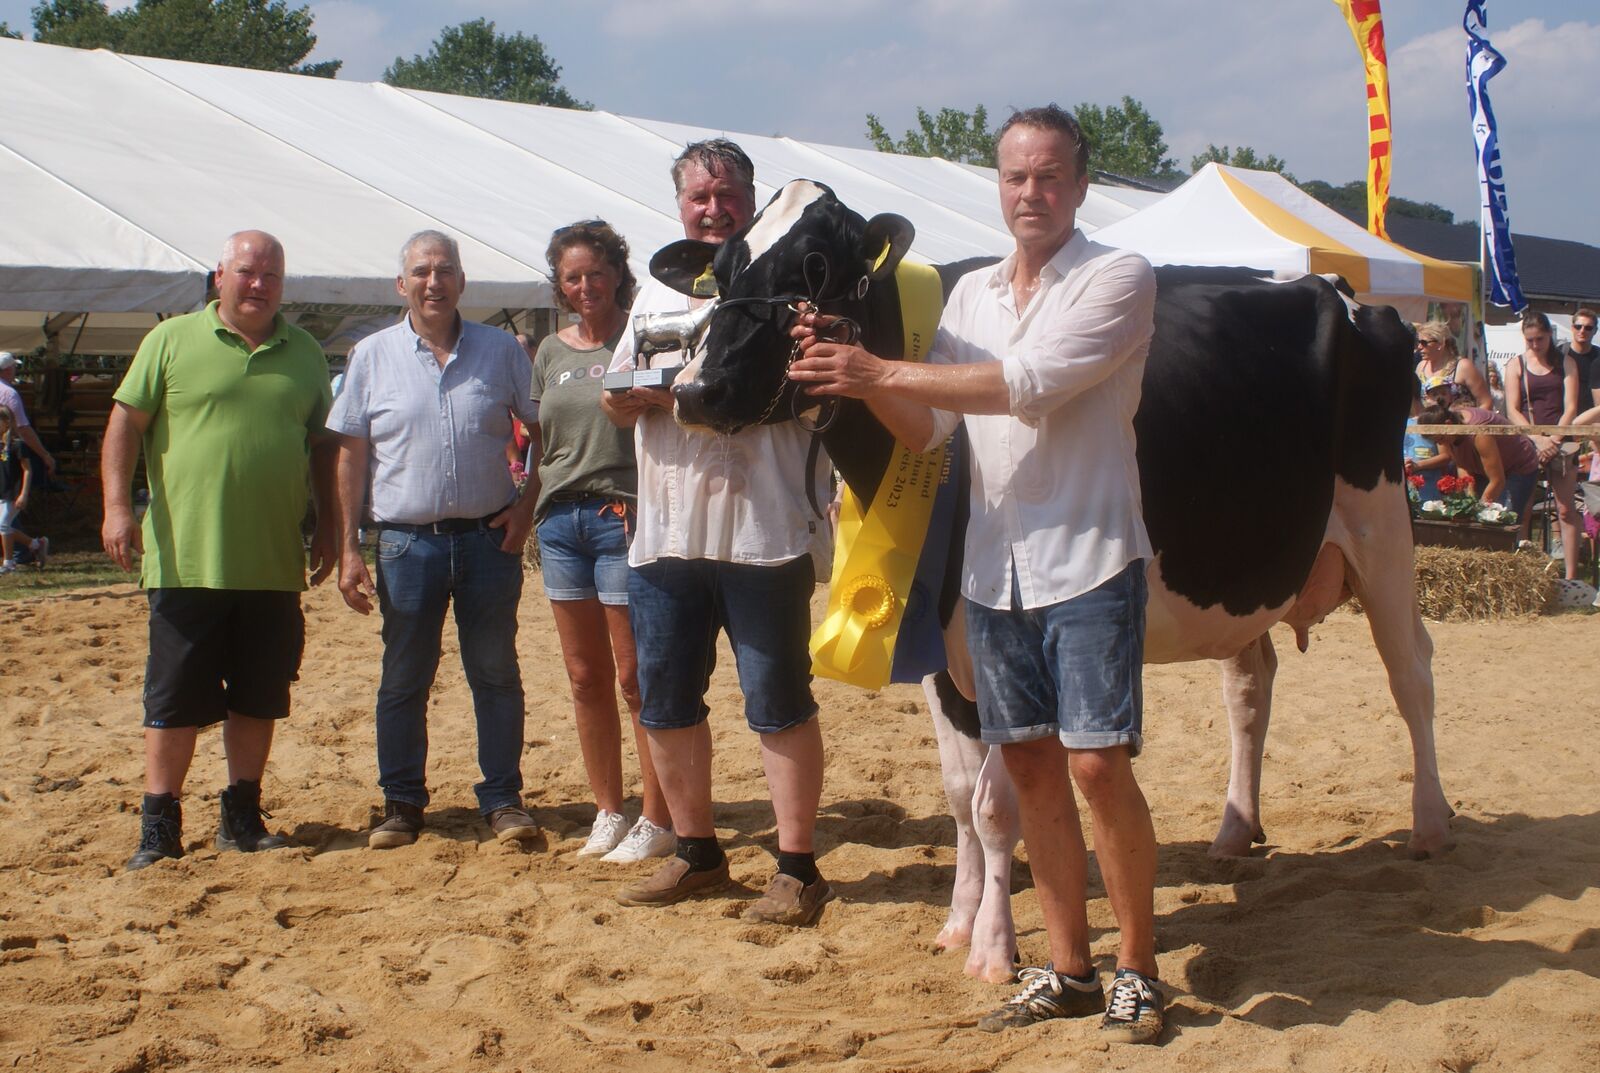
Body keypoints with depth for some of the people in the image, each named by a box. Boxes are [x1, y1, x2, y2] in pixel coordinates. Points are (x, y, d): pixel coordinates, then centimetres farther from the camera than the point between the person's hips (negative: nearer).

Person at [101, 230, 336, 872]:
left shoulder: (304, 354, 12)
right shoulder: (173, 340, 2)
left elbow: (321, 446, 18)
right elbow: (125, 422, 0)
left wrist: (327, 526, 12)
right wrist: (117, 504, -11)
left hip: (274, 565, 3)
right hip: (187, 560, -3)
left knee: (259, 697, 9)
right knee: (175, 699, 1)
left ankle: (242, 818, 20)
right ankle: (159, 827, 8)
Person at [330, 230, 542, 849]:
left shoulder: (501, 351, 4)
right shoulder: (373, 356, 4)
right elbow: (351, 455, 4)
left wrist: (528, 504, -1)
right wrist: (348, 549, -1)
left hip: (489, 538, 0)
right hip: (407, 541, 0)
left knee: (496, 675, 5)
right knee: (404, 679, 6)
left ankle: (503, 799, 13)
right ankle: (401, 804, 16)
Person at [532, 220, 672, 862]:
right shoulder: (551, 352, 15)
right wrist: (530, 508, 9)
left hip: (623, 516, -6)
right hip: (561, 521, 6)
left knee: (635, 678, -4)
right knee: (585, 676, 9)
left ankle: (658, 820, 4)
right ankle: (607, 810, 20)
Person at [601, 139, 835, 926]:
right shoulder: (656, 293, 18)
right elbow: (618, 402, 17)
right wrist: (633, 395, -6)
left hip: (763, 529, -6)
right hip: (665, 532, 6)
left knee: (778, 704, -1)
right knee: (664, 702, 11)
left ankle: (796, 868, 7)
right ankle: (696, 852, 25)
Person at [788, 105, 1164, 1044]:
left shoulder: (1119, 279, -6)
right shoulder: (973, 295, 13)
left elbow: (1034, 384, -19)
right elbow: (928, 429, 9)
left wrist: (884, 371, -20)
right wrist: (859, 378, -10)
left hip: (1089, 562, -6)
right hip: (996, 569, 6)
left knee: (1098, 765, -9)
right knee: (1032, 765, 8)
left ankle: (1139, 972, 6)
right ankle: (1069, 970, 19)